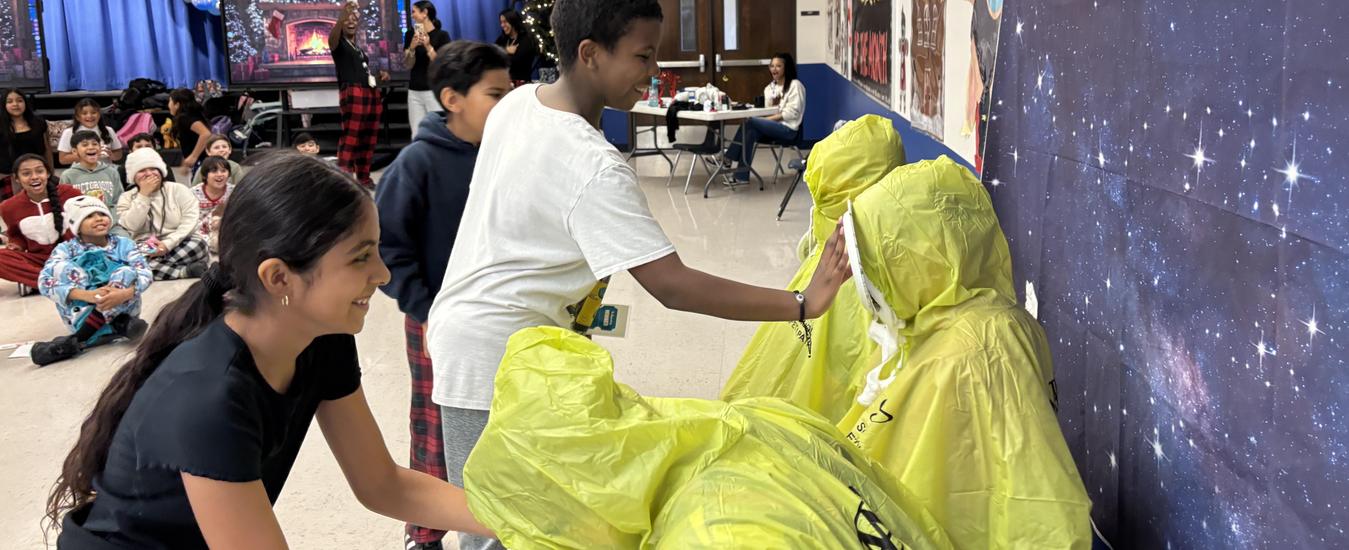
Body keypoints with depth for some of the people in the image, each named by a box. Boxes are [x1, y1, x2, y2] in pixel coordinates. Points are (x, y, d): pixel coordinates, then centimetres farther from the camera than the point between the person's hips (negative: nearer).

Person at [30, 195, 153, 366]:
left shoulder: (123, 244, 4)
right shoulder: (66, 249, 1)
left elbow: (145, 273, -11)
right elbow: (45, 281, -16)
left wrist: (126, 293, -35)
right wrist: (86, 295, -33)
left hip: (121, 308, 0)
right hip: (79, 313, 0)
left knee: (127, 272, -24)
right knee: (65, 267, -18)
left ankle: (76, 340, -32)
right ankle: (118, 327, -34)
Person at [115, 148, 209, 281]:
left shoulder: (178, 189, 8)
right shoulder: (126, 198, 11)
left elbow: (190, 220, -5)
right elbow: (131, 226, -7)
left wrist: (168, 244, -18)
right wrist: (144, 195, -7)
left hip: (178, 245, 0)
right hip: (146, 250, 0)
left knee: (199, 244, -32)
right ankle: (186, 271, -36)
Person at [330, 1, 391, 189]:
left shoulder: (359, 48, 24)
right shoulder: (339, 44, 3)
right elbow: (332, 39, -22)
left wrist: (381, 75, 12)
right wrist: (341, 17, -39)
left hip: (371, 94, 8)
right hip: (353, 94, -8)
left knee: (368, 139, 8)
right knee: (350, 137, -15)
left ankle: (364, 177, 15)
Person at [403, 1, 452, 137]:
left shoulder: (441, 35, -4)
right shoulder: (411, 34, 8)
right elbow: (408, 64, 5)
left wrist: (428, 47, -18)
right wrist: (412, 47, -12)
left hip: (434, 90, -4)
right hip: (414, 91, 4)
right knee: (416, 134, 3)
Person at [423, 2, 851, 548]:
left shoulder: (516, 102, 0)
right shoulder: (595, 169, -27)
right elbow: (673, 286, -30)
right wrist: (802, 304, -30)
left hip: (463, 324, 9)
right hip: (497, 358, -9)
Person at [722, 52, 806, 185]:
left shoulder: (795, 85, -3)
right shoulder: (770, 88, 19)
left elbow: (792, 112, -12)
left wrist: (769, 119, -17)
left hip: (788, 129, -7)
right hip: (773, 126, 7)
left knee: (750, 122, -24)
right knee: (752, 132, -26)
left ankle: (728, 158, -18)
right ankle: (742, 176, -30)